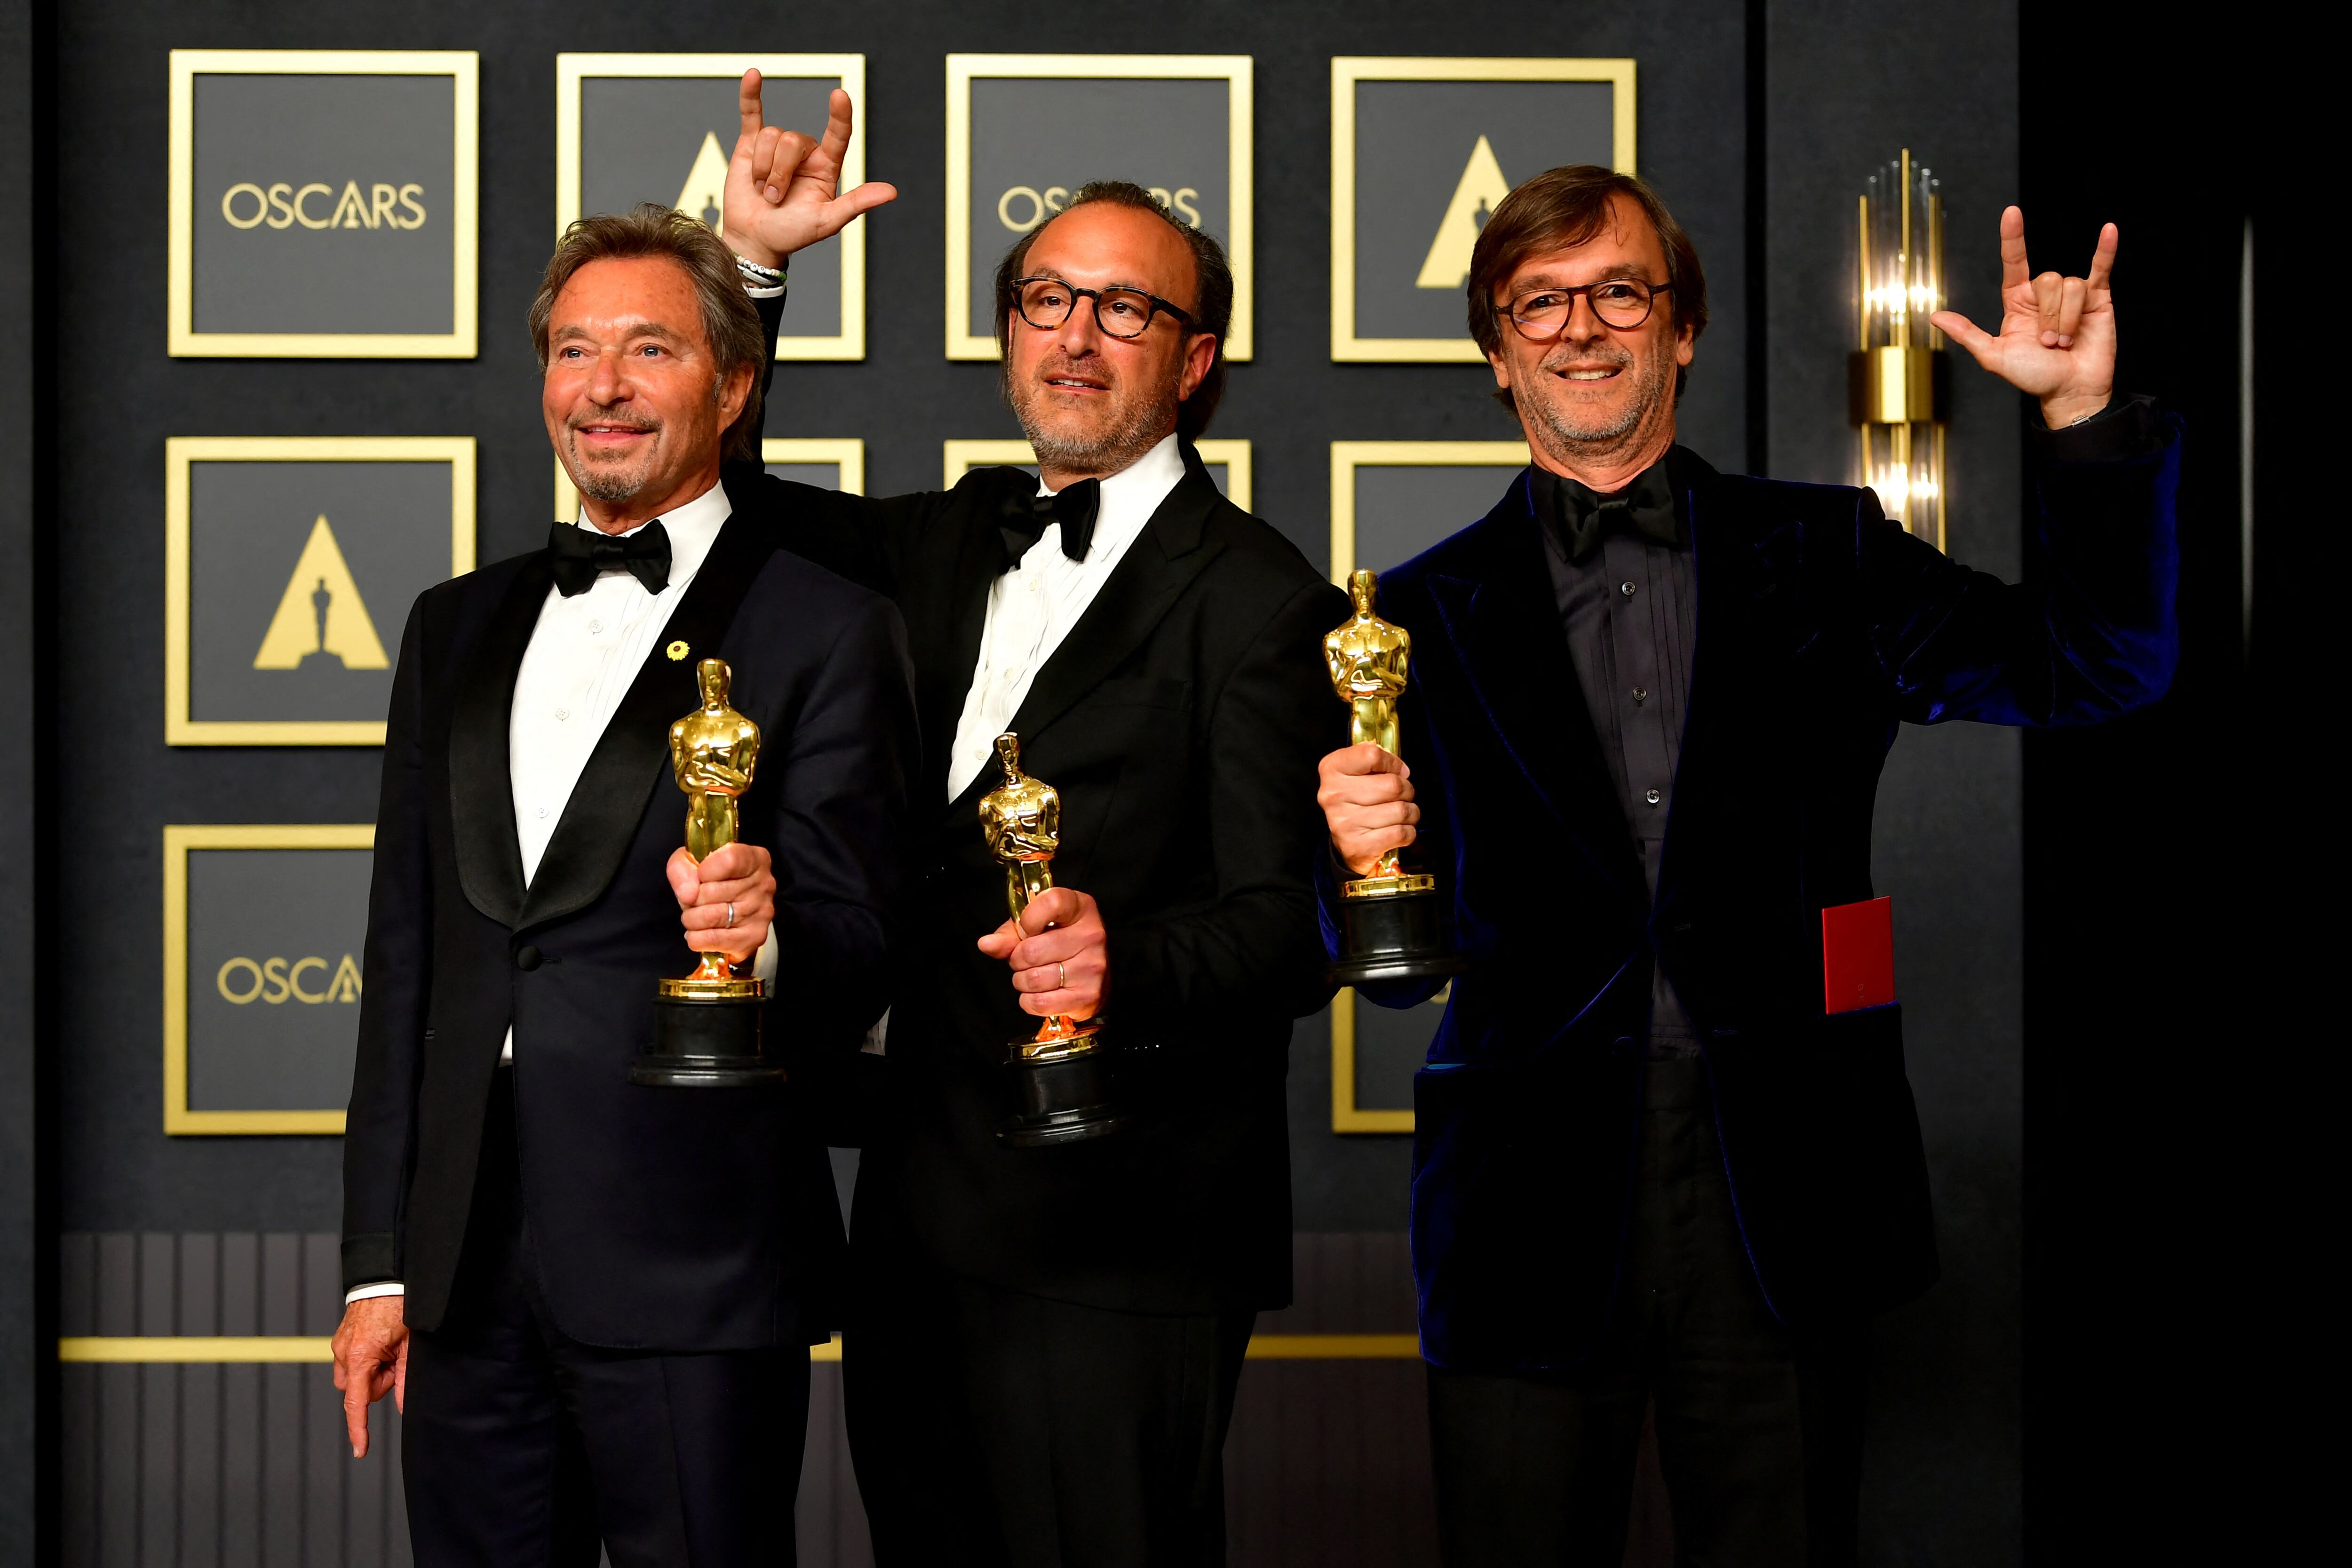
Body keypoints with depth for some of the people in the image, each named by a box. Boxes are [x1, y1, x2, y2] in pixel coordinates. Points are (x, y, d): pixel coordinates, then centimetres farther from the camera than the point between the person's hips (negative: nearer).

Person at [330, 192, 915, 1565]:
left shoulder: (830, 631, -1)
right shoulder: (459, 629, 16)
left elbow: (859, 967, -4)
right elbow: (406, 955, 17)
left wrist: (770, 933, -28)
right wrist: (380, 1264, 13)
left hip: (692, 1282, -5)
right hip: (470, 1271, 5)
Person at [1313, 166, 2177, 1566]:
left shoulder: (1826, 560, 10)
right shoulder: (1429, 618, 9)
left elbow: (2099, 666, 2)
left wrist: (2083, 418, -9)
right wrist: (1363, 861, -17)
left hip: (1783, 1201, 0)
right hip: (1538, 1207, 0)